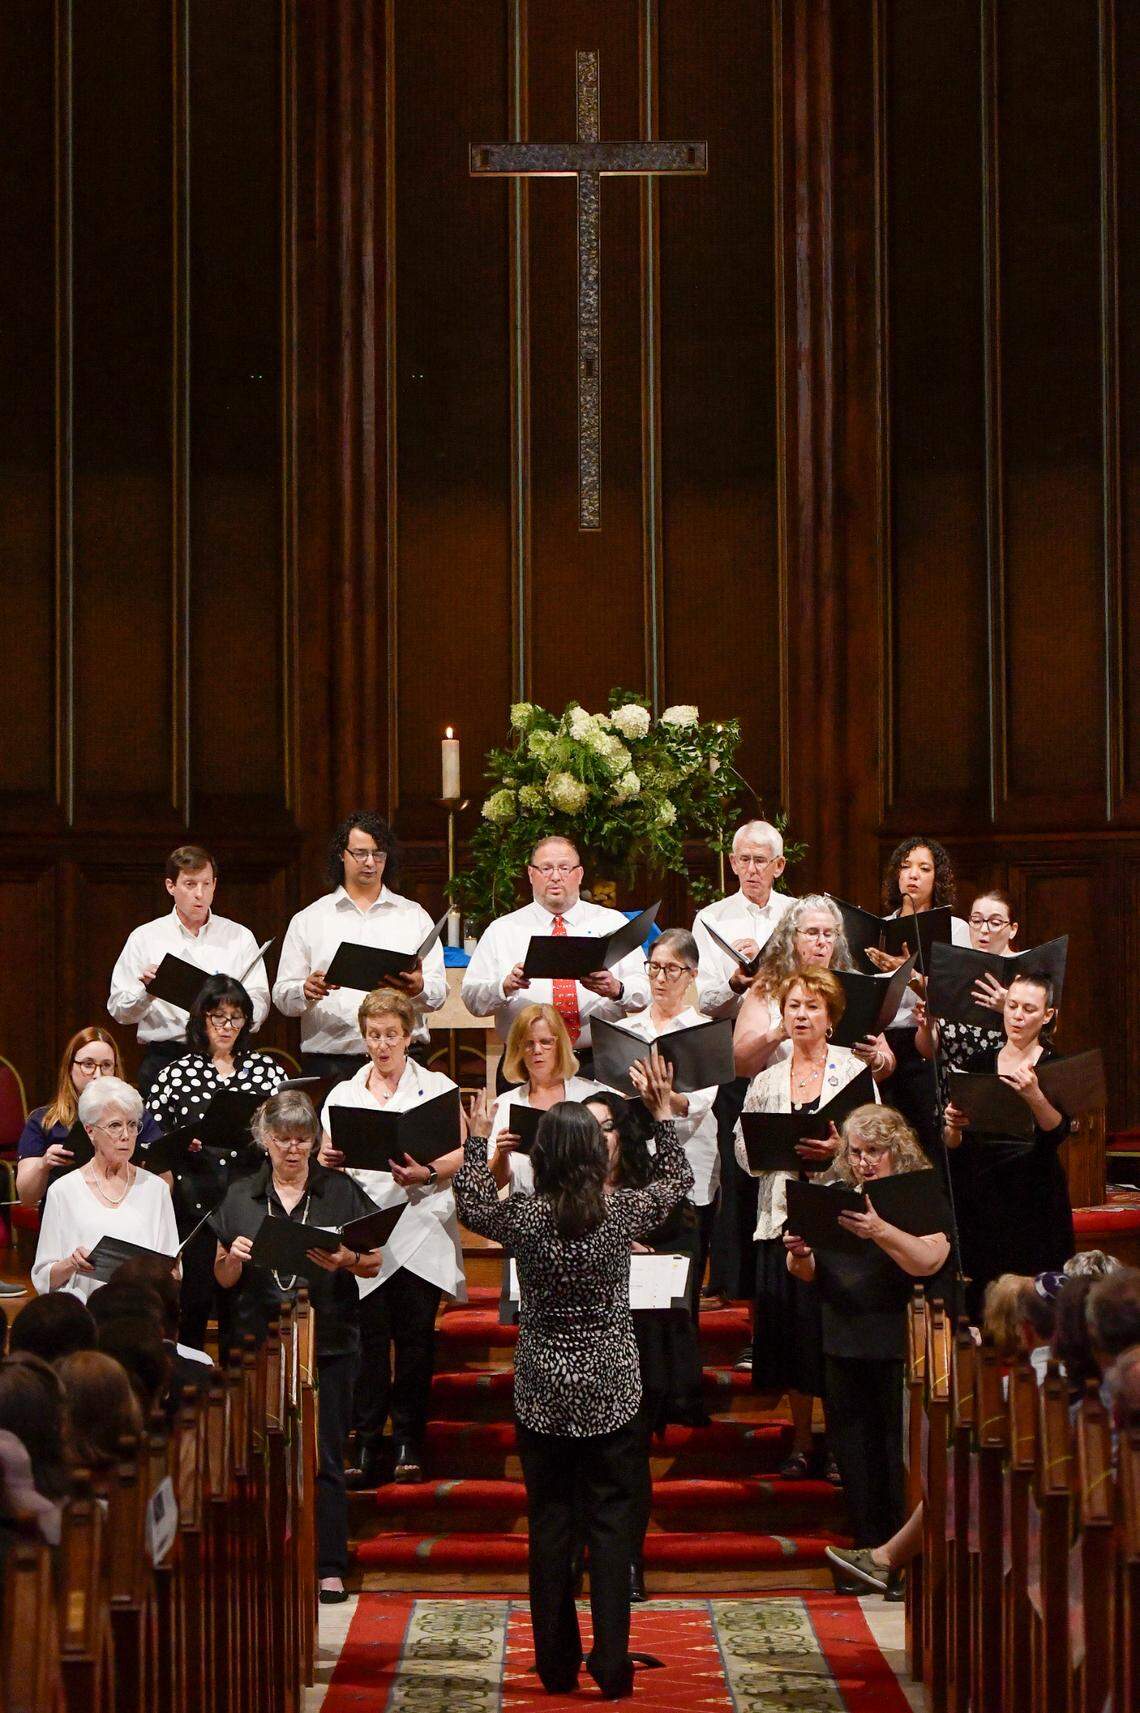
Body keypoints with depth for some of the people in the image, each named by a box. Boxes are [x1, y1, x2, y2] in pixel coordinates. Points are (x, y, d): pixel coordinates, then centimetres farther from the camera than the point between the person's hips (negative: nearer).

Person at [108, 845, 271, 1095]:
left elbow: (260, 1005, 4)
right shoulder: (144, 938, 11)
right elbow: (118, 1010, 6)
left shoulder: (240, 938, 14)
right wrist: (146, 990, -13)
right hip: (164, 1058, -1)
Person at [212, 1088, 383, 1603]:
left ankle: (329, 1569, 1)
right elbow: (223, 1279, 10)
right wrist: (234, 1258, -11)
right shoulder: (241, 1197, 9)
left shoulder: (341, 1191, 4)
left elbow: (374, 1263, 4)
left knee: (324, 1458, -2)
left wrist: (347, 1261, -17)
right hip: (260, 1341, 2)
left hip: (328, 1340, -2)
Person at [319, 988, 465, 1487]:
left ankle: (409, 1444, 8)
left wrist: (427, 1173, -18)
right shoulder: (343, 1095, 15)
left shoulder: (437, 1087, 7)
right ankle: (366, 1447, -2)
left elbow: (462, 1154, 0)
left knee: (416, 1339, -1)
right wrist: (329, 1160, -12)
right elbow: (327, 1157, 11)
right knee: (369, 1339, -5)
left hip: (421, 1232, -1)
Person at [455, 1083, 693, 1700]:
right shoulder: (622, 1213, -10)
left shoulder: (523, 1218, -10)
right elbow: (676, 1181, 11)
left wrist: (477, 1140, 22)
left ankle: (557, 1666, 12)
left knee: (549, 1526, 9)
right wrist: (663, 1115, 21)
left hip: (543, 1394, 1)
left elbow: (470, 1204, 12)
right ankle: (611, 1666, 1)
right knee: (610, 1524, 4)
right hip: (611, 1392, -1)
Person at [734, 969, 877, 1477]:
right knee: (788, 1328, 4)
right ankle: (800, 1442, 14)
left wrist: (838, 1150, -21)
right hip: (781, 1216, 3)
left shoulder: (854, 1072, 3)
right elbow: (742, 1151, 9)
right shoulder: (765, 1081, 13)